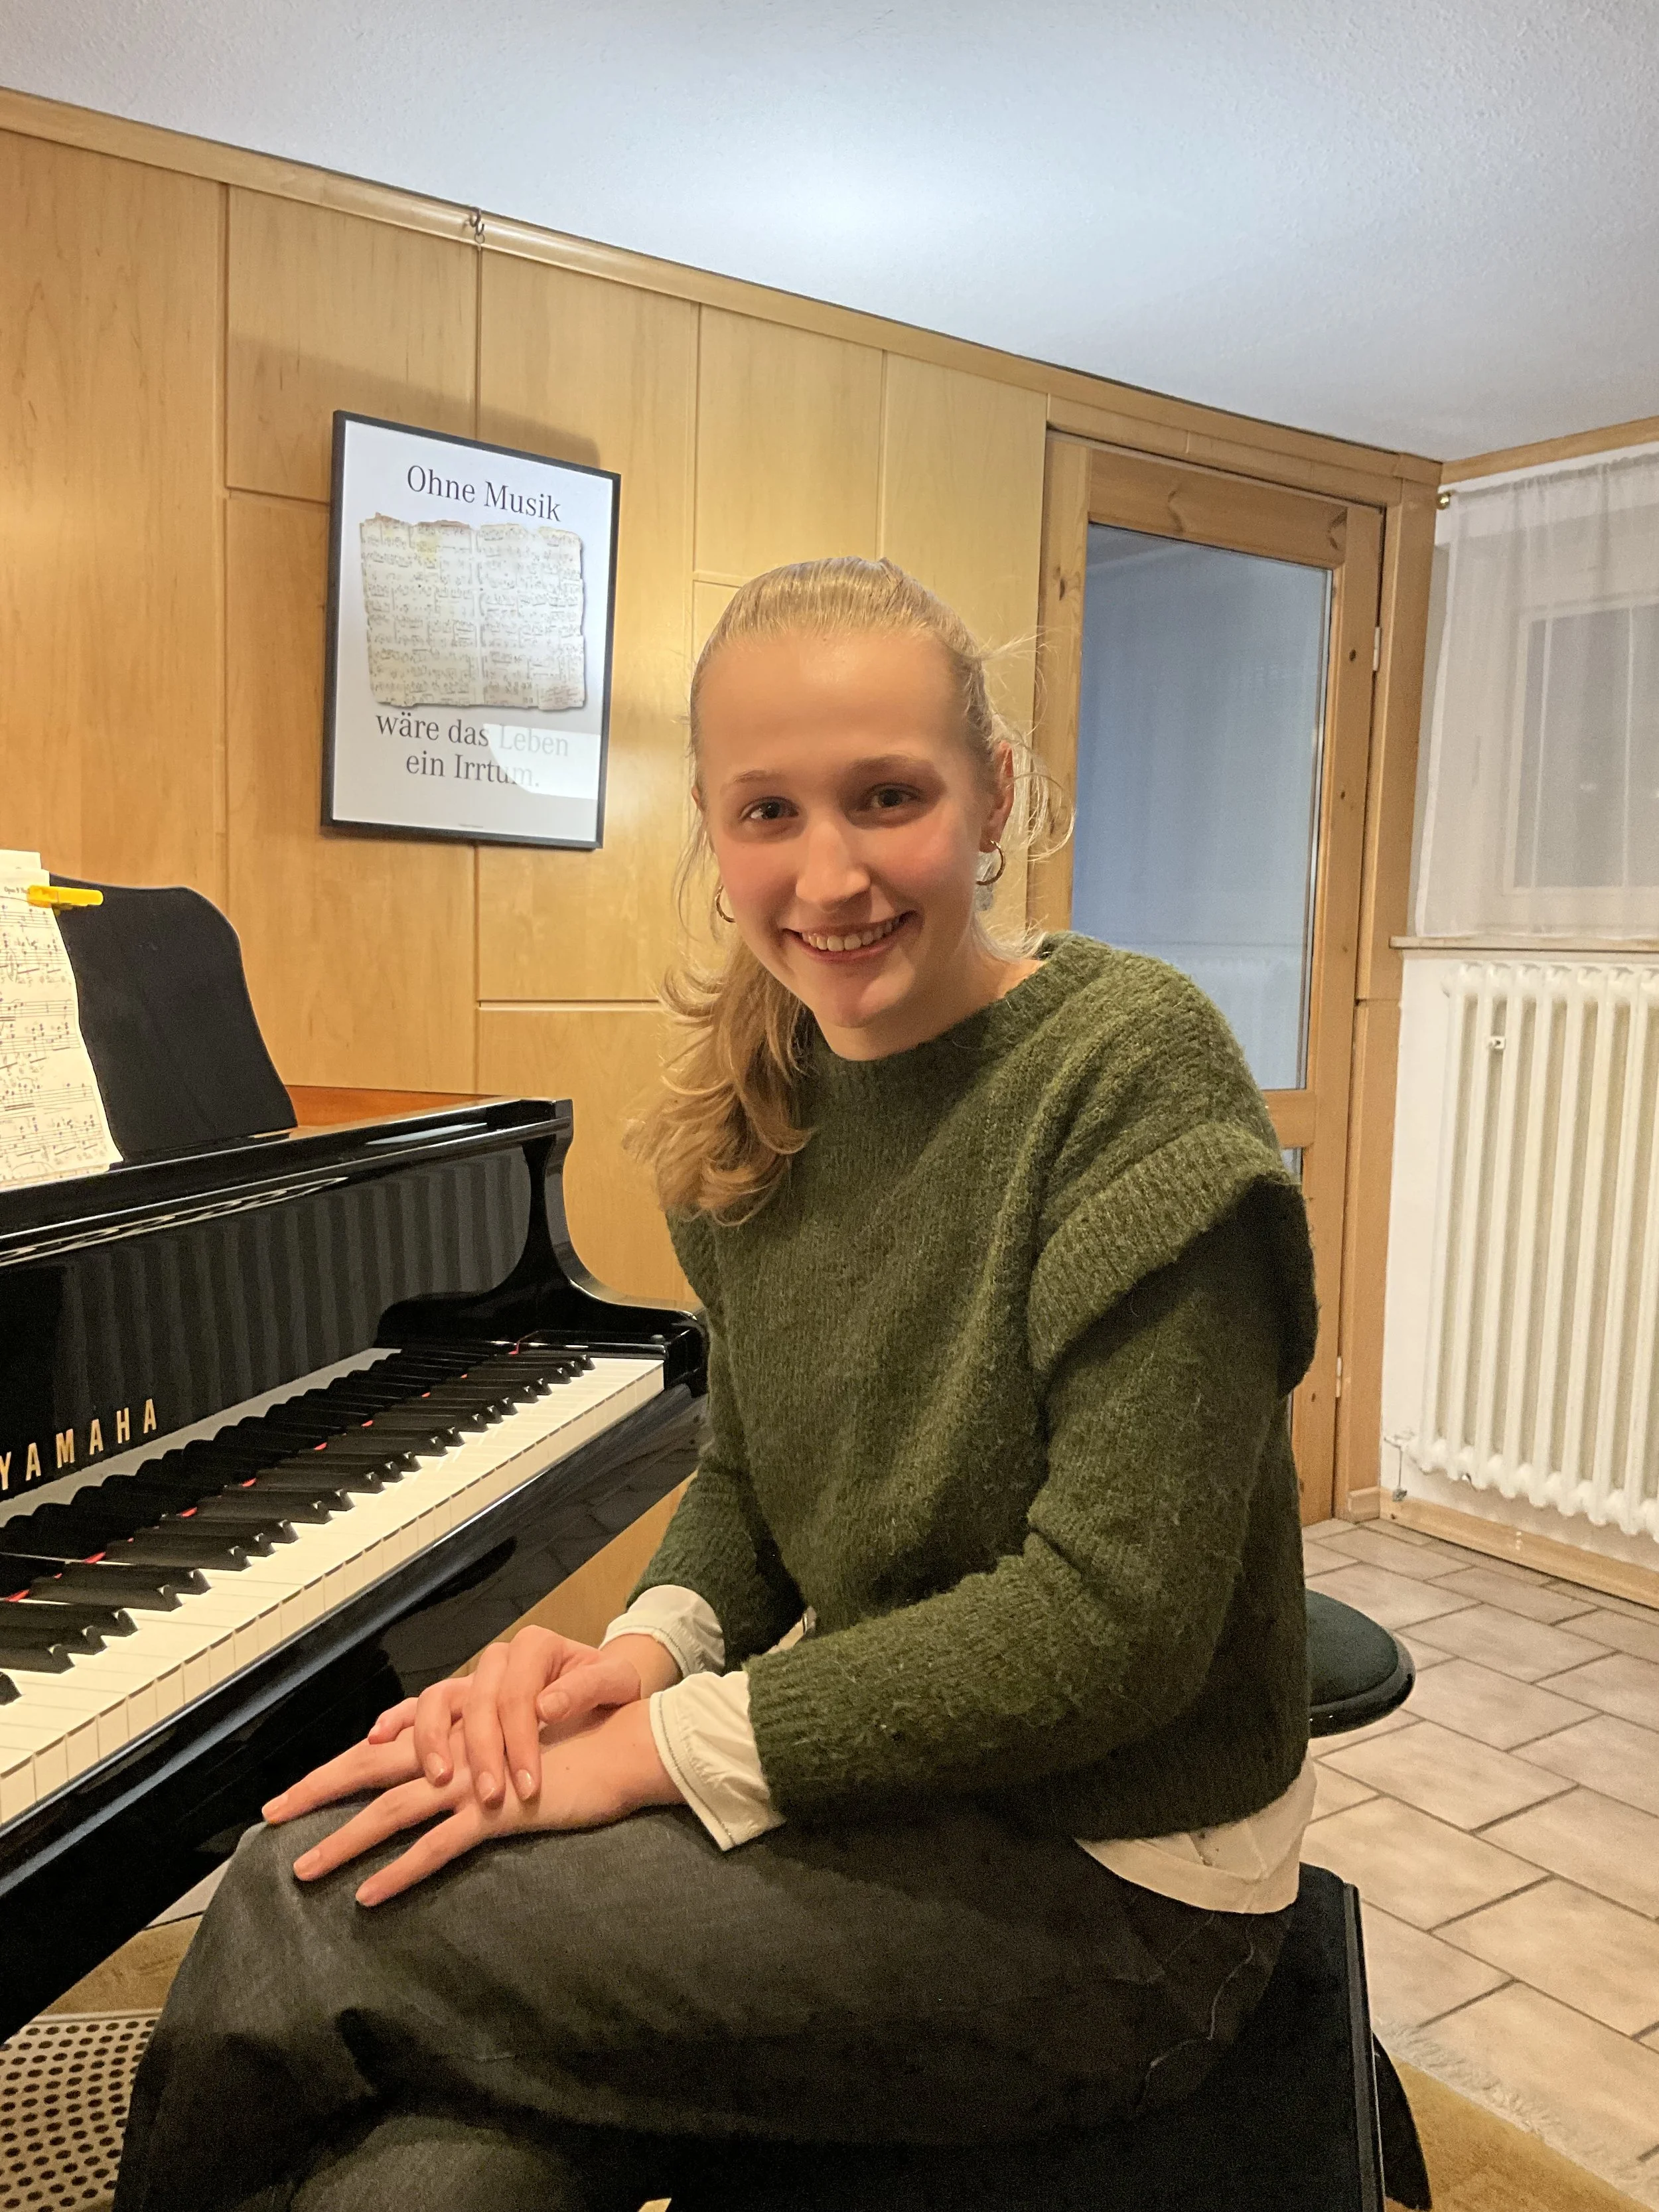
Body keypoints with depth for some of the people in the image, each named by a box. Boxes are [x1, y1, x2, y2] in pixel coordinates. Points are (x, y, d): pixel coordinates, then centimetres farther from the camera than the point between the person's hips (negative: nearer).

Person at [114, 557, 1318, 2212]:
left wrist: (655, 1745, -21)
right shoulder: (761, 1106, 2)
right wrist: (648, 1649, -10)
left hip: (1104, 1879, -5)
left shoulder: (1134, 1068, -19)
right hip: (870, 1773, 5)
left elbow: (1117, 1616, -23)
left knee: (315, 1906, -15)